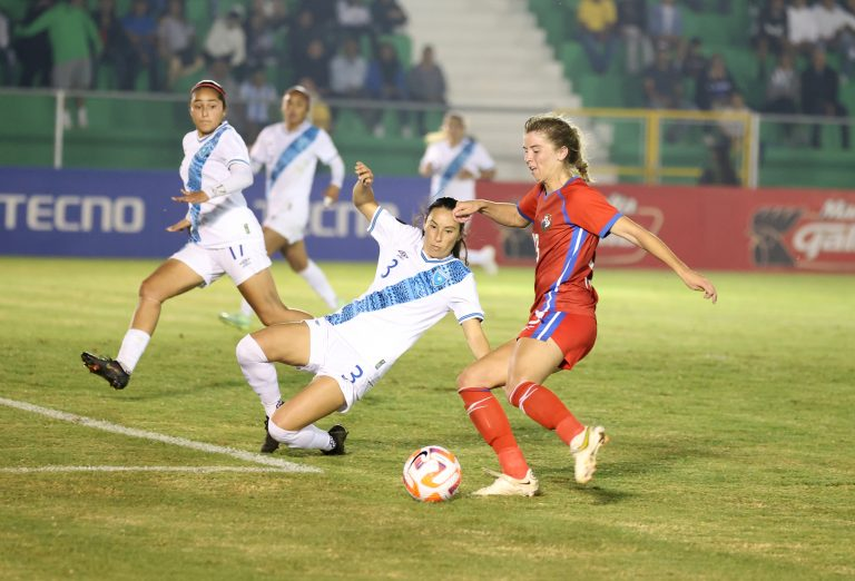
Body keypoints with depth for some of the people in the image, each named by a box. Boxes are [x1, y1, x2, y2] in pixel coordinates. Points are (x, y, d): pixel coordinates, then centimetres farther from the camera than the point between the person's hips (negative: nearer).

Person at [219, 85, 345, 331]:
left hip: (293, 208, -6)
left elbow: (336, 162, 6)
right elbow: (252, 165, 10)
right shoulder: (270, 134, 8)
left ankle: (245, 315, -16)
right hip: (275, 209, 6)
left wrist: (335, 184, -11)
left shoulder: (316, 137, -4)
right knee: (301, 264, 15)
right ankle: (337, 308, 29)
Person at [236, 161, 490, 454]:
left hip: (362, 362, -5)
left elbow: (475, 335, -7)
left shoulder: (458, 278, -5)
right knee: (249, 348, -17)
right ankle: (275, 411, 9)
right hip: (336, 329, 5)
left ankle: (330, 442, 15)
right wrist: (364, 184, -9)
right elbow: (363, 202, 15)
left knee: (282, 429, -19)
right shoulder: (403, 237, 7)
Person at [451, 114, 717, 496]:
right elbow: (519, 217, 43)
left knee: (519, 386, -35)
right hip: (548, 318, 10)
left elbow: (633, 232, -13)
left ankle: (580, 438, -45)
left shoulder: (576, 196, -7)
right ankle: (517, 476, 3)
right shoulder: (543, 193, 20)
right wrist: (481, 207, 23)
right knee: (470, 382, 11)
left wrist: (684, 271, -20)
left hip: (564, 311, -10)